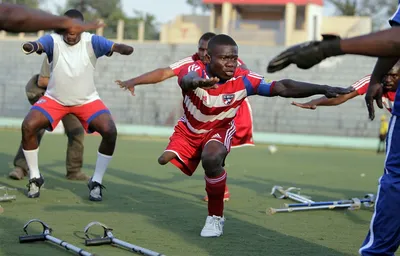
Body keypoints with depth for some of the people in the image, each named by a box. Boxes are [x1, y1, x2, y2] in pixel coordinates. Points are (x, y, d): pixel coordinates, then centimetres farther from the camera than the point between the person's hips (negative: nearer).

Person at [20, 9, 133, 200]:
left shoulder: (91, 42, -18)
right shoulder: (54, 40, -19)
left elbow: (114, 47, -34)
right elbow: (39, 45, -41)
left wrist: (124, 49, -59)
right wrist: (30, 47, -66)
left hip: (87, 100, 0)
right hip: (55, 99, 0)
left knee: (110, 131, -21)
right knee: (28, 126, -19)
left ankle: (96, 182, -3)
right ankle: (35, 178, 2)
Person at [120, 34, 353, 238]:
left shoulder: (243, 79, -27)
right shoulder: (196, 70, -29)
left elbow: (283, 88, -29)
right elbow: (185, 80, -55)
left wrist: (323, 89, -37)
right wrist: (196, 82, -81)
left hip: (219, 131, -2)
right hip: (188, 131, 2)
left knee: (212, 159, -32)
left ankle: (216, 217, -14)